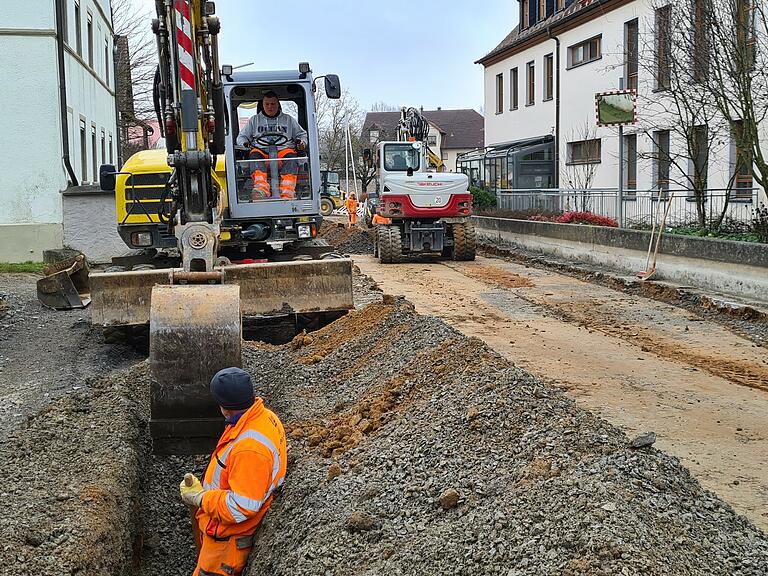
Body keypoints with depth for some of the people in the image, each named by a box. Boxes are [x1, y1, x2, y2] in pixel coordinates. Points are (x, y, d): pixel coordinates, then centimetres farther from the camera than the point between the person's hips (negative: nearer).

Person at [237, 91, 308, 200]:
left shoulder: (288, 119, 25)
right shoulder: (254, 120, 26)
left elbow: (302, 134, 27)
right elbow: (241, 137, 26)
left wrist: (302, 142, 3)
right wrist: (244, 143, 2)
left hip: (283, 149, 0)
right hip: (261, 150, 1)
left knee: (291, 155, -36)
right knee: (254, 155, -35)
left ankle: (288, 193, -53)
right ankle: (261, 190, -57)